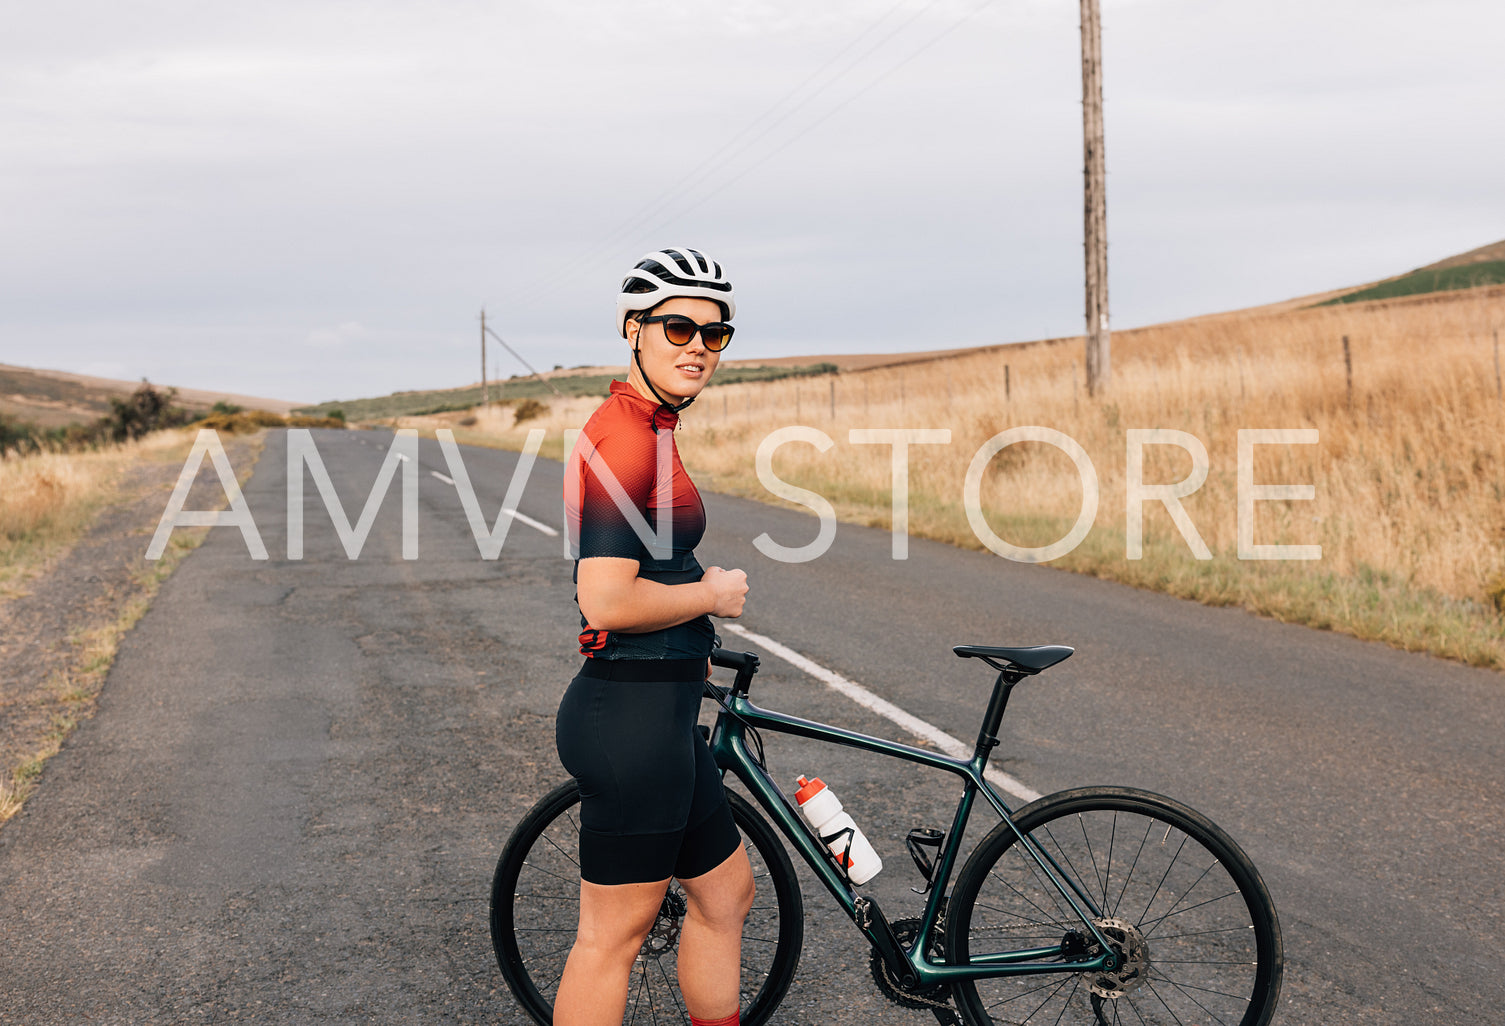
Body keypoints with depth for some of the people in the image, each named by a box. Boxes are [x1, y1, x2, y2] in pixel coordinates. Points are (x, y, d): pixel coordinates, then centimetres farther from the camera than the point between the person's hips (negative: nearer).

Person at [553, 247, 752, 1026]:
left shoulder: (639, 427, 13)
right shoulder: (632, 438, -19)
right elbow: (607, 601, -25)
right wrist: (713, 593, -12)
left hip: (656, 712, 10)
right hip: (633, 718, -10)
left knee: (725, 893, 20)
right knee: (613, 933, 3)